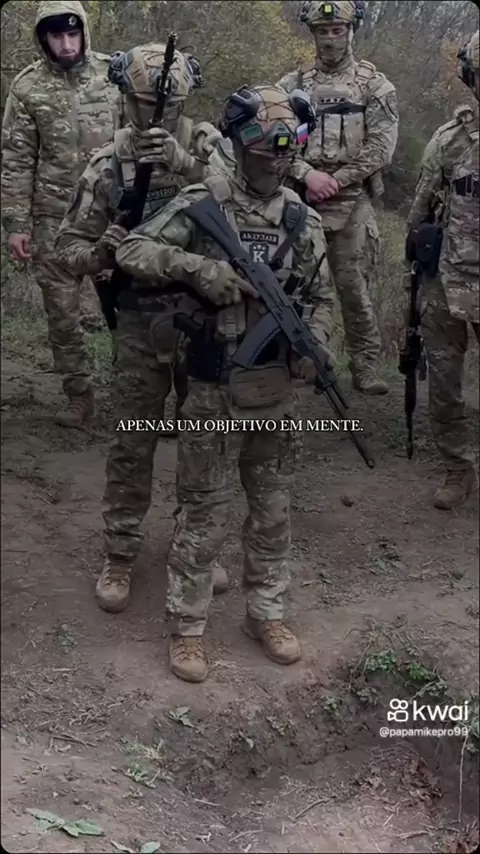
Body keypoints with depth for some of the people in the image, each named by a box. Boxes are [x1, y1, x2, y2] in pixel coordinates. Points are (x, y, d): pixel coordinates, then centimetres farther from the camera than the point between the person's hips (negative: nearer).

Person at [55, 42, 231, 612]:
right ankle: (119, 555, 23)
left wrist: (185, 161, -35)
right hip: (140, 324, 0)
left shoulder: (208, 146, -4)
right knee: (131, 446, 7)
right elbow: (69, 245, 0)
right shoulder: (108, 165, -4)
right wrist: (102, 250, -21)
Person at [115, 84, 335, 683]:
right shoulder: (203, 202, -8)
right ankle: (186, 626, 20)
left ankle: (266, 614, 32)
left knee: (273, 511, 15)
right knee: (204, 514, 5)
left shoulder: (302, 219, 4)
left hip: (278, 388, 4)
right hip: (215, 389, -4)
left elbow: (322, 297, 13)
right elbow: (131, 251, -10)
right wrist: (198, 267, -24)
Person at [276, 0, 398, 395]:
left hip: (353, 202, -2)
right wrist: (307, 174, -15)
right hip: (298, 200, 2)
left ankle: (366, 365, 10)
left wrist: (336, 180, -13)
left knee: (355, 287, 1)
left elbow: (381, 146, -5)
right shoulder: (292, 84, 9)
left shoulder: (375, 83, 4)